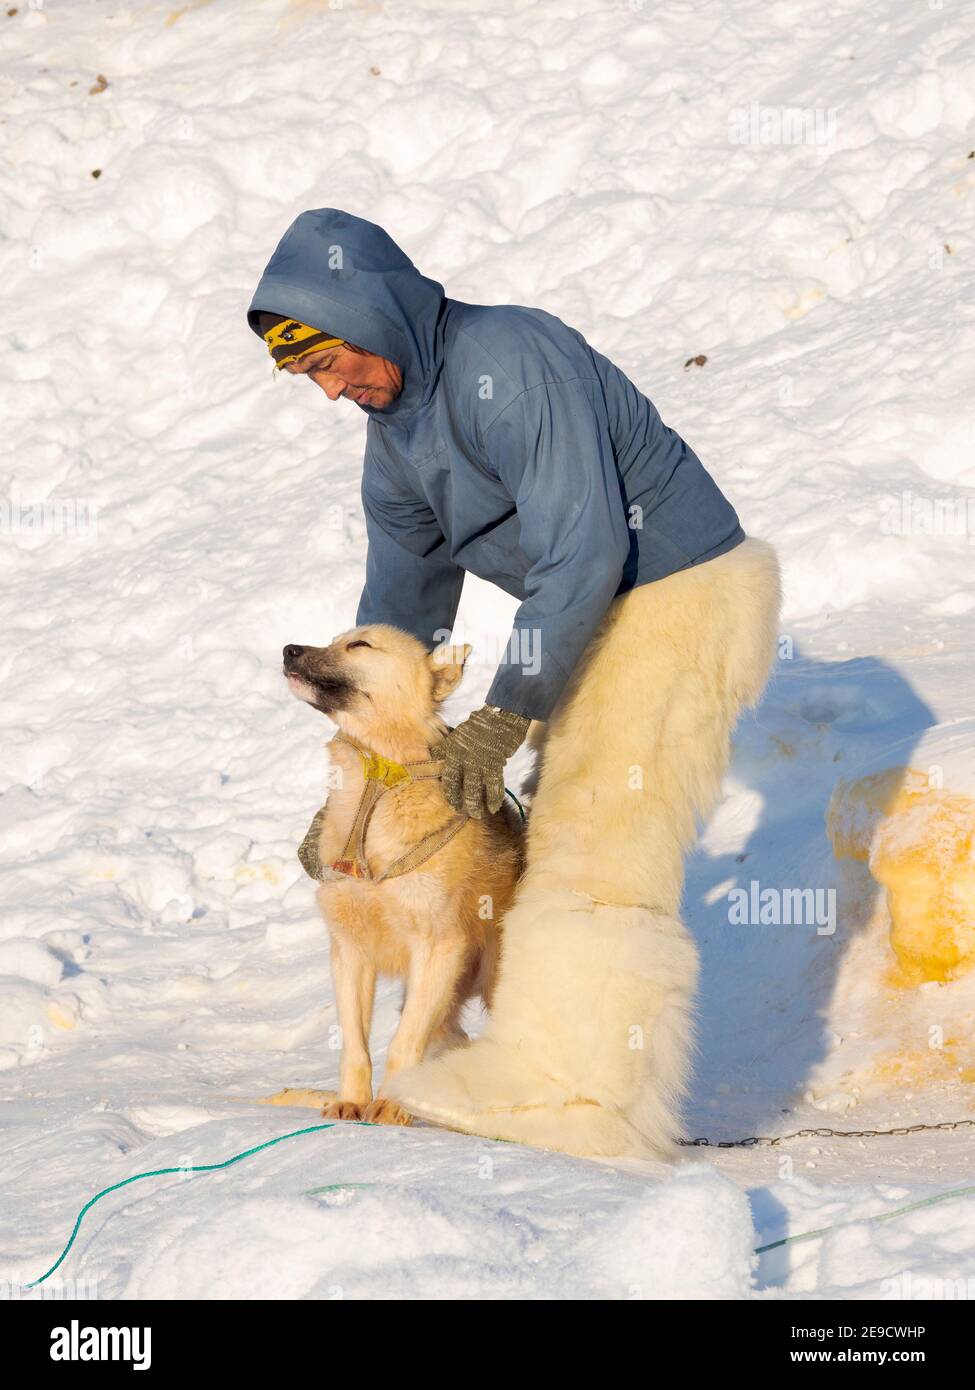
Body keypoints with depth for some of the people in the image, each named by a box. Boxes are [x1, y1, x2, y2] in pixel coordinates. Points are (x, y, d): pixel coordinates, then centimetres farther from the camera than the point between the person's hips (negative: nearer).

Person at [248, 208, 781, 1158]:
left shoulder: (513, 361, -24)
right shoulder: (392, 434, 7)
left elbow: (583, 550, -28)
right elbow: (401, 600, 16)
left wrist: (501, 721, -25)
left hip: (682, 598, -10)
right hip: (602, 619, 10)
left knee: (599, 846, -13)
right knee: (565, 836, 7)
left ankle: (575, 1093, -11)